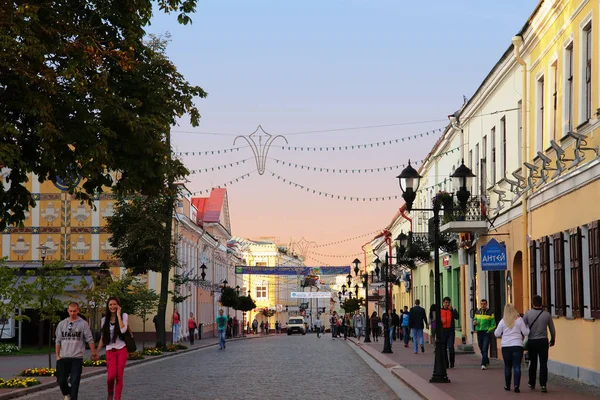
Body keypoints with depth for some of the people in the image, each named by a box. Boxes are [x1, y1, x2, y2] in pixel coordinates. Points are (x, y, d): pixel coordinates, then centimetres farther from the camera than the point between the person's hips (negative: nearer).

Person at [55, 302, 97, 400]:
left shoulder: (83, 324, -1)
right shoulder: (62, 324, 8)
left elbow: (90, 340, 0)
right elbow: (58, 341, 10)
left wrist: (94, 352, -1)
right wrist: (57, 355, 6)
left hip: (77, 358, -3)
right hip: (63, 358, 3)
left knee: (74, 382, -7)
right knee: (61, 380, 5)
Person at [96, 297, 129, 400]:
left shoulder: (124, 316, 1)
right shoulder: (104, 320, 10)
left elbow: (123, 330, -18)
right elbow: (102, 338, 14)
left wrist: (118, 315, -14)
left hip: (122, 350, -1)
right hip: (110, 351, 1)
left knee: (119, 376, -3)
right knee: (111, 375, -15)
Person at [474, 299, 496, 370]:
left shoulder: (490, 313, -2)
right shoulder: (477, 312, 10)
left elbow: (493, 324, -1)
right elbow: (474, 319, 21)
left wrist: (489, 330, -13)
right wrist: (474, 322, -2)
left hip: (486, 333, -5)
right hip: (479, 332, 5)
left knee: (485, 349, -12)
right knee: (481, 349, 11)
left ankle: (483, 364, -15)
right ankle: (487, 361, 30)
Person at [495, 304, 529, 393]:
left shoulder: (503, 321, -1)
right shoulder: (519, 320, -4)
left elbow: (497, 334, 6)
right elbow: (525, 333, -1)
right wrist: (527, 327, 19)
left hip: (506, 346, 1)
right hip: (517, 345, -1)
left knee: (507, 367, 14)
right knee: (517, 367, -2)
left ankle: (507, 386, 22)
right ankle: (516, 386, -13)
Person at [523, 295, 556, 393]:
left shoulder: (528, 314, -6)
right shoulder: (547, 314, -2)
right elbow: (552, 329, 7)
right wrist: (552, 340, 24)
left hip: (532, 342, 0)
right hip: (543, 341, 0)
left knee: (533, 363, 14)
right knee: (543, 363, 0)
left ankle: (532, 384, 25)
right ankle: (543, 385, -9)